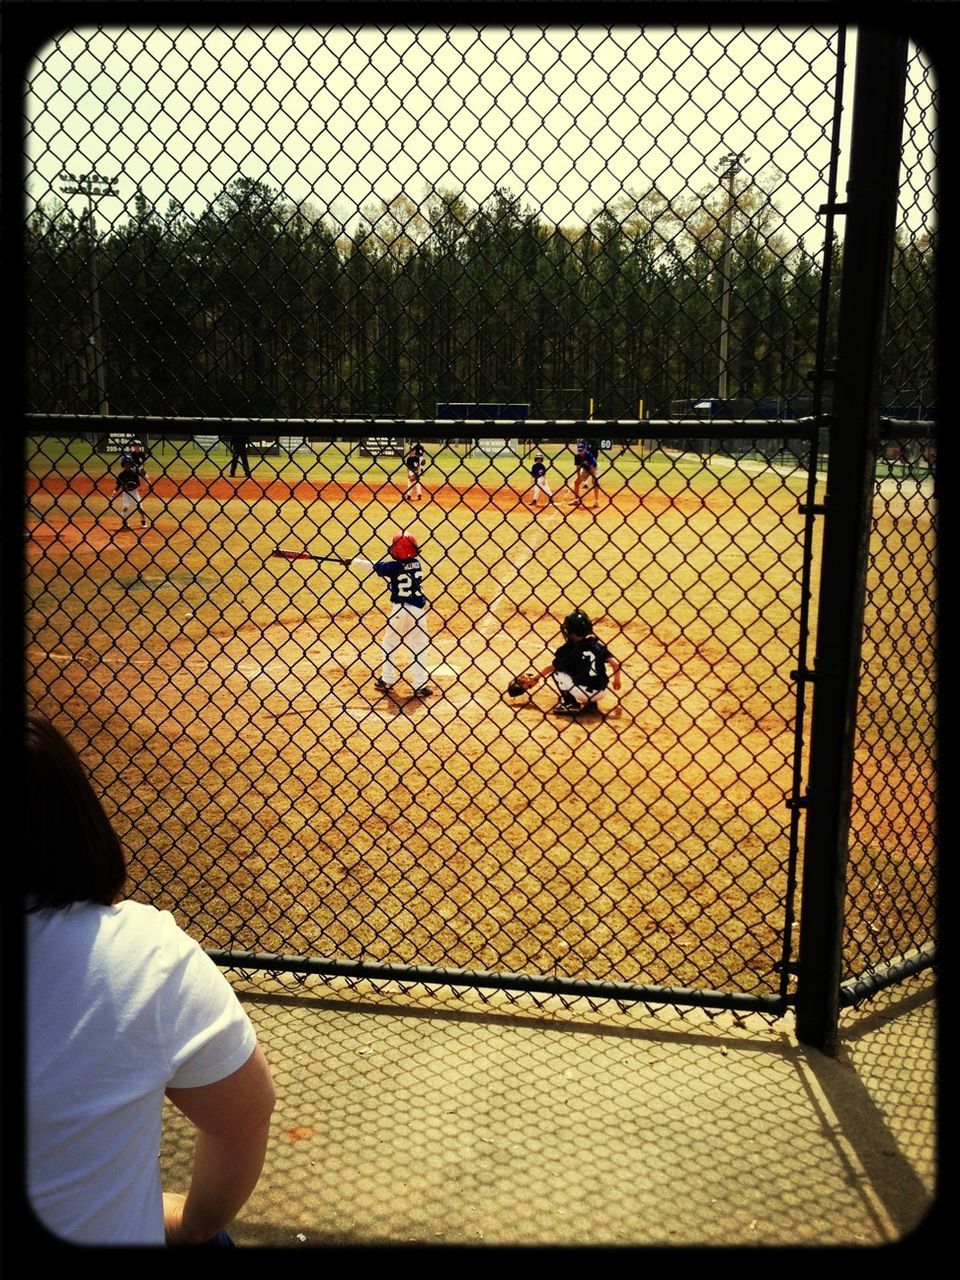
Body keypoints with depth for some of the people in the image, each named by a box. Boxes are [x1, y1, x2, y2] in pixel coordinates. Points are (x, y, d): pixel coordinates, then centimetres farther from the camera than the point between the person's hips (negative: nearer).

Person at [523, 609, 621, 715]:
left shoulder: (567, 649, -2)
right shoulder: (598, 644, 7)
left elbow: (551, 667, 11)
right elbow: (615, 664, 4)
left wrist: (535, 678, 28)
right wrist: (617, 680, 23)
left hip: (582, 693, -5)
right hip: (600, 692, 5)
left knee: (558, 671, 10)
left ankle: (570, 704, 0)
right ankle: (590, 703, 16)